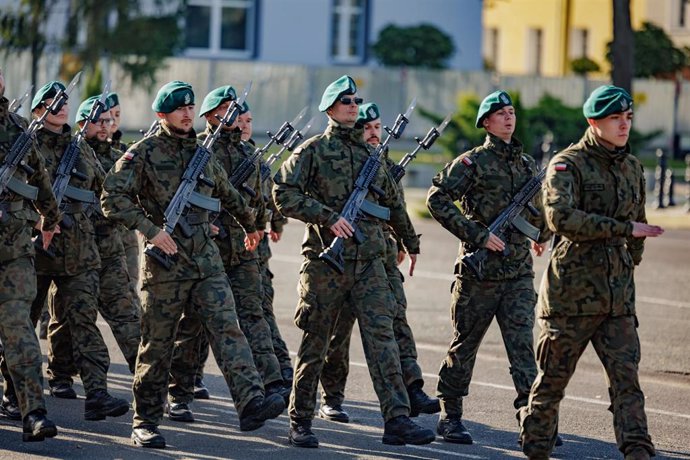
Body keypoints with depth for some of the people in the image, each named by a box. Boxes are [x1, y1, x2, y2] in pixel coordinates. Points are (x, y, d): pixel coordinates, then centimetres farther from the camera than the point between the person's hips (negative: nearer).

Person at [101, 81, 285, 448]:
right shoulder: (144, 152, -3)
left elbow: (228, 195, 33)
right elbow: (112, 197, -12)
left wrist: (250, 225, 44)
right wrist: (150, 229, -20)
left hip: (207, 260, 5)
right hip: (166, 262, -5)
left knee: (227, 328, -11)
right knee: (157, 345, 2)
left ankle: (251, 403, -24)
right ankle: (145, 423, 11)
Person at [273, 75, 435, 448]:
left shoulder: (369, 152, 15)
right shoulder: (313, 150, 0)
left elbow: (392, 201, 28)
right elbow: (283, 194, -11)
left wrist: (410, 242, 34)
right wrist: (328, 217, -19)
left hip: (369, 261, 4)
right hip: (326, 260, -4)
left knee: (382, 337, -7)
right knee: (315, 344, 4)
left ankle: (397, 421, -12)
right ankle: (300, 422, 15)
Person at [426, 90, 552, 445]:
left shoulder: (527, 163, 13)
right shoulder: (473, 162, -5)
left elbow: (539, 204, 33)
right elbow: (437, 199, -14)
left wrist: (542, 234, 25)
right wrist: (477, 234, -17)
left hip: (519, 271, 4)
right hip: (480, 270, -4)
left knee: (521, 343, -6)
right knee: (464, 345, 6)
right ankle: (450, 416, 17)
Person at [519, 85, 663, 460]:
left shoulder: (632, 167, 13)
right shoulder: (568, 164, -8)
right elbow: (561, 217, -24)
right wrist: (624, 229, -22)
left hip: (618, 298, 5)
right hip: (572, 293, -5)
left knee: (626, 377, -5)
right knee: (552, 379, 5)